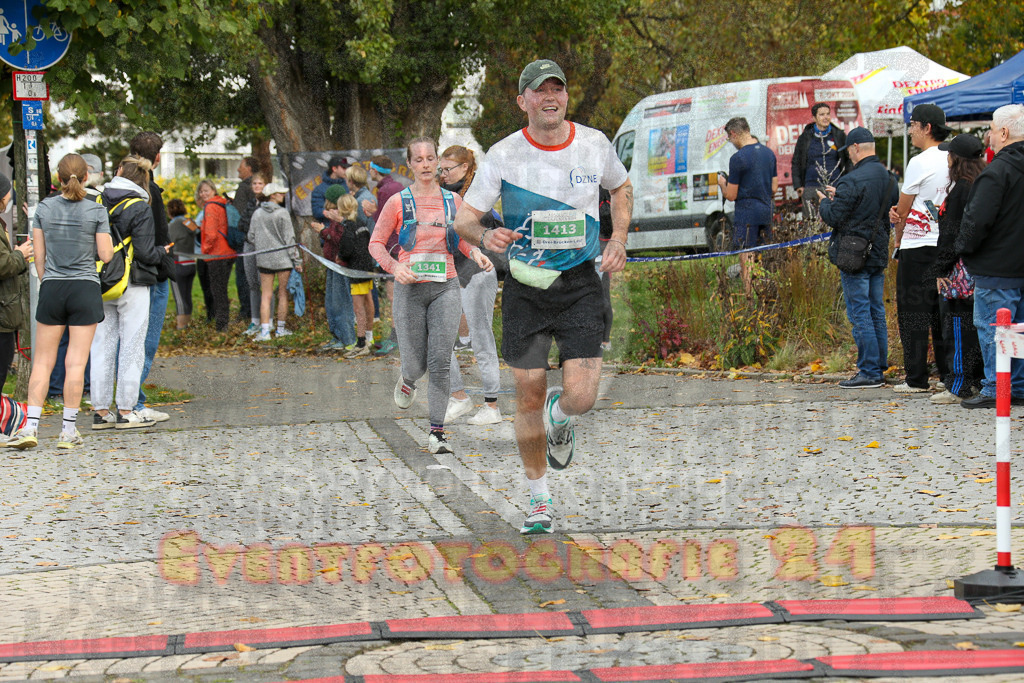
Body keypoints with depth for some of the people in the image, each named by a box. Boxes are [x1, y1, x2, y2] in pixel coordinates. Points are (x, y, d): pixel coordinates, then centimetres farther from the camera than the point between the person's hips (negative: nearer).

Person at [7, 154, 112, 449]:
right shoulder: (96, 211, -5)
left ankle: (30, 427, -1)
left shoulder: (44, 207, 1)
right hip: (85, 288, -2)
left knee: (42, 361, 7)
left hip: (52, 289, 2)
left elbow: (39, 256, 5)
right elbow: (105, 255, -5)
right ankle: (68, 431, 3)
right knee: (76, 362, 1)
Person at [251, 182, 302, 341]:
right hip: (282, 258, -4)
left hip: (263, 259, 4)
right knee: (283, 293, 9)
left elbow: (252, 237, 9)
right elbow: (289, 238, -9)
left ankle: (265, 331, -4)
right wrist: (297, 260, -4)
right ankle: (280, 328, 15)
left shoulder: (257, 214, 4)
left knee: (266, 295, 4)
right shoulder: (282, 213, -10)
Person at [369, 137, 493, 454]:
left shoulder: (453, 200, 7)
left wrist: (475, 252, -1)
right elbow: (376, 243, 4)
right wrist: (394, 266, -14)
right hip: (410, 288, -1)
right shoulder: (398, 203, 0)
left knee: (440, 362, -10)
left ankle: (436, 434, -8)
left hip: (445, 288, 1)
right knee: (416, 364, 1)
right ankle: (407, 381, 40)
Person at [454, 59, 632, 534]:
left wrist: (618, 241, 5)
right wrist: (485, 235, -25)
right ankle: (539, 501, 21)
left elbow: (621, 188, 19)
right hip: (526, 287, 0)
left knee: (581, 396, -12)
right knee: (529, 396, 2)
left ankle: (559, 416, 27)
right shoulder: (503, 155, -7)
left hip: (580, 285, 0)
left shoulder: (594, 144, -1)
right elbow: (463, 219, -2)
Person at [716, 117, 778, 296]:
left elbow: (731, 195, -10)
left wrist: (722, 183, 9)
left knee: (746, 259, -3)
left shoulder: (738, 158, -14)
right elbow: (774, 187, 15)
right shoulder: (769, 153, 9)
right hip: (766, 212, 7)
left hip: (746, 214, -7)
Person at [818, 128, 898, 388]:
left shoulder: (852, 181, -18)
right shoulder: (888, 178, 8)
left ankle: (869, 372, -5)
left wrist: (824, 202, 7)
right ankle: (879, 367, 18)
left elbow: (834, 218, -16)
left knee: (859, 314, -4)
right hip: (879, 254, 8)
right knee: (877, 312, 13)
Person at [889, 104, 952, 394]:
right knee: (940, 311, 11)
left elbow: (902, 210, -4)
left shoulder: (920, 163, -13)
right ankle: (948, 374, 11)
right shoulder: (951, 161, 9)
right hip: (944, 246, 7)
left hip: (917, 248, -7)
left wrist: (898, 238, 13)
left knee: (913, 313, -1)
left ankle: (916, 378, 0)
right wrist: (901, 215, 1)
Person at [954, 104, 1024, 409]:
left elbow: (978, 219, -21)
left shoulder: (997, 171, -17)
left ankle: (994, 390, -1)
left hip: (997, 268, -8)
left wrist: (963, 247, -5)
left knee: (991, 328, -2)